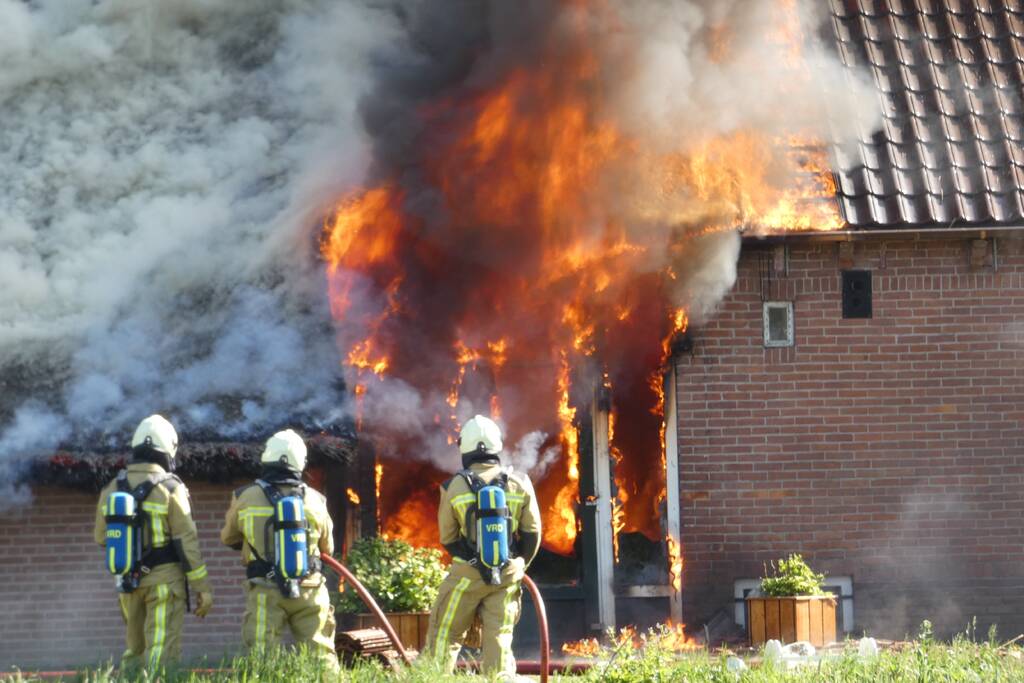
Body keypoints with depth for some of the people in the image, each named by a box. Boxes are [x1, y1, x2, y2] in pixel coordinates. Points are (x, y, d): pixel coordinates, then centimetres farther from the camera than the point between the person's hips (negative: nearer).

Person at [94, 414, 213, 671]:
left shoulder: (112, 488, 4)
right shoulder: (171, 488, -11)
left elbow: (101, 537, 13)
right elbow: (187, 542, -11)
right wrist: (203, 587, -6)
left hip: (129, 581, 5)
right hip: (164, 580, -5)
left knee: (134, 651, 16)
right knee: (161, 652, -6)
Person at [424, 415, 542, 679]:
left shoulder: (454, 486, -5)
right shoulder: (519, 484, 1)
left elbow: (447, 537, 4)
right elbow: (533, 532, 7)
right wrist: (520, 565, 22)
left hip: (467, 575, -2)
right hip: (507, 577, 2)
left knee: (444, 636, 7)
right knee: (499, 637, 6)